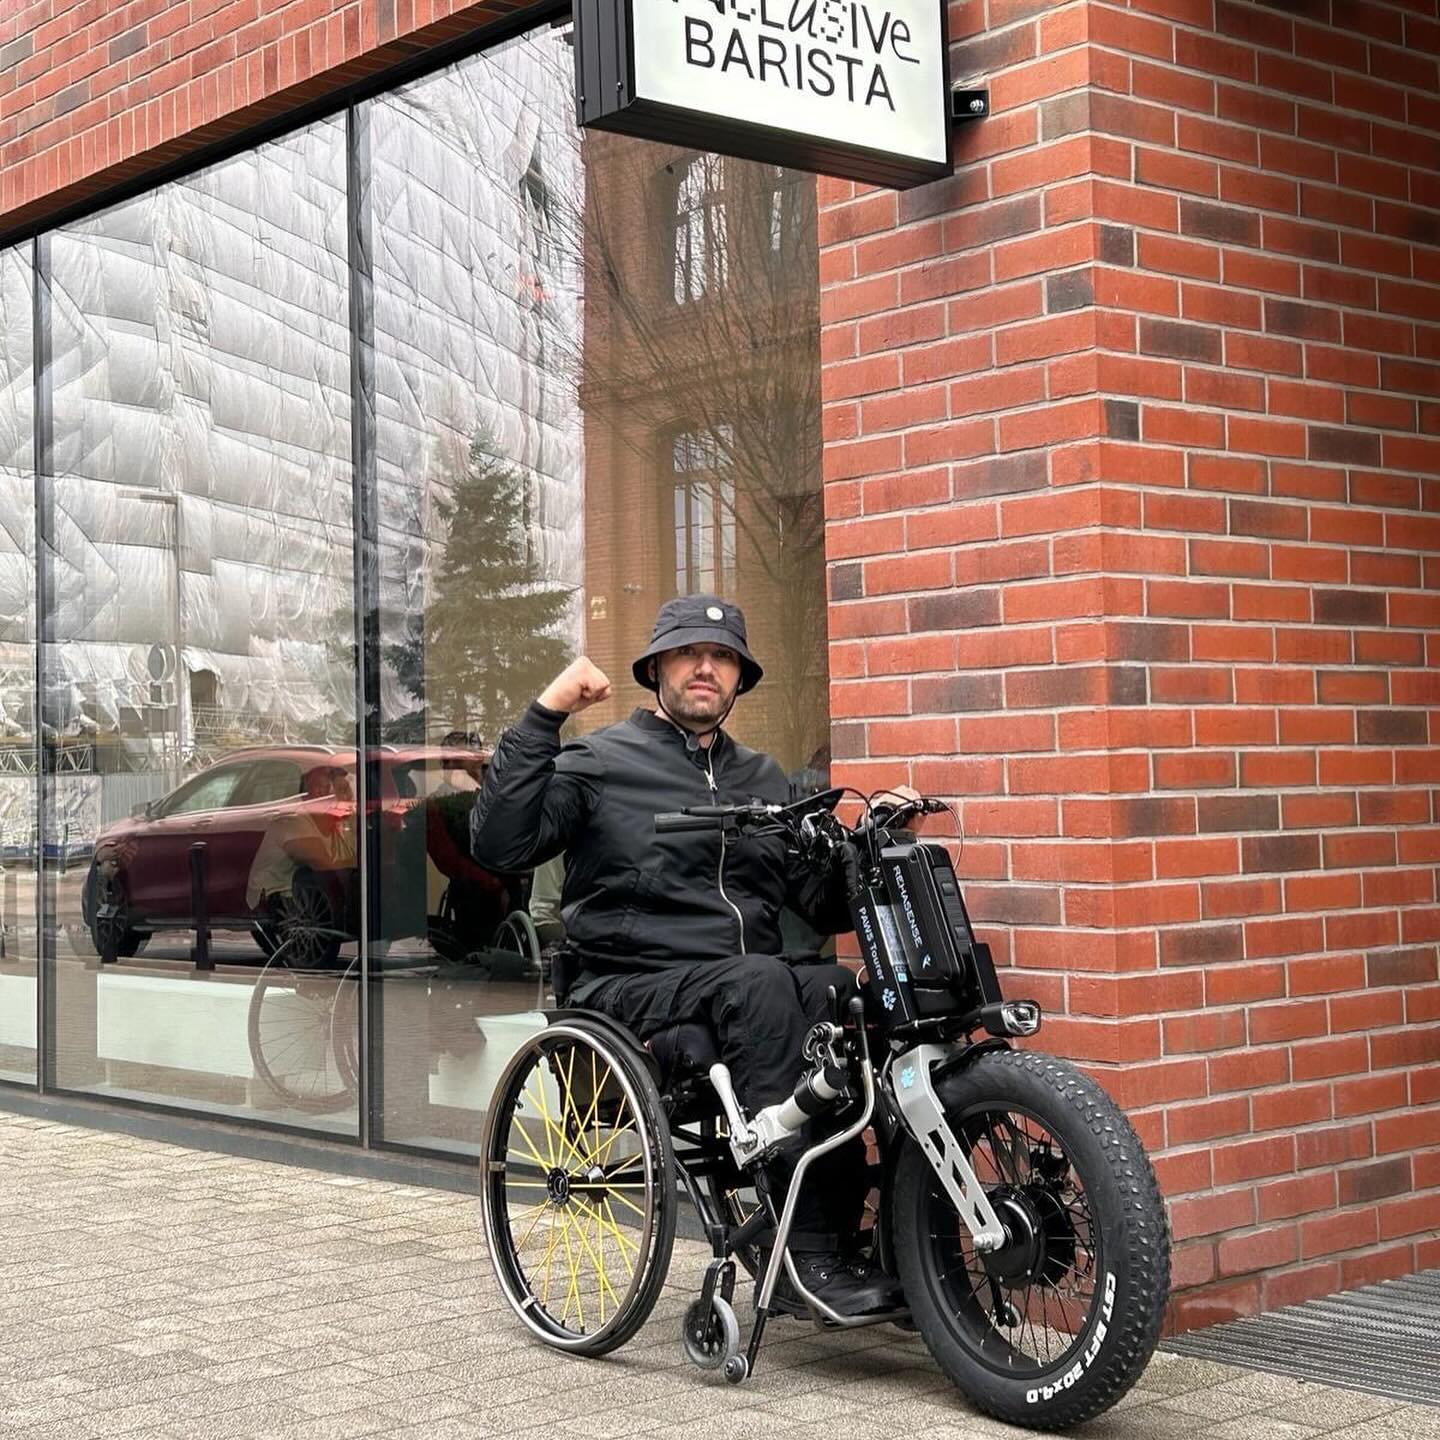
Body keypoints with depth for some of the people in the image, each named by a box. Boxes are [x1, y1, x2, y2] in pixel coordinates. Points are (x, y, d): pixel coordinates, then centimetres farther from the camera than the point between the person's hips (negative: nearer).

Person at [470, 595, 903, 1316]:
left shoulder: (763, 780, 23)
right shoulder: (599, 763, 7)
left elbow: (826, 904, 18)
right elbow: (499, 843, -10)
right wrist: (544, 715, -13)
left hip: (751, 983, 5)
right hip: (637, 988, -4)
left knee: (846, 992, -28)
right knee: (759, 983, -36)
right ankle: (812, 1252, -36)